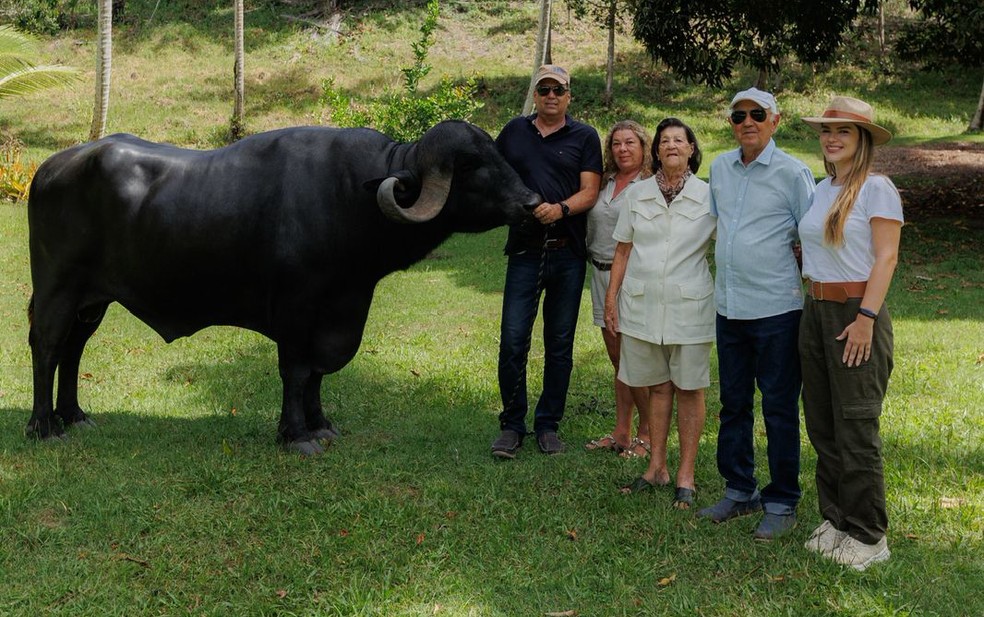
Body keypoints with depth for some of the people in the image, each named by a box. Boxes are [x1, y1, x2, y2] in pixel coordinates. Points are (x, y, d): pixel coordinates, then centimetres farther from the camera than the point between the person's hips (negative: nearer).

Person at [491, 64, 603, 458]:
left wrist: (561, 208, -22)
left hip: (568, 253, 0)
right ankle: (511, 425, 8)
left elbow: (589, 192, -5)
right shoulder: (514, 131, 10)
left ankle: (548, 425, 18)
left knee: (560, 344, 6)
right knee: (513, 341, -5)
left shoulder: (584, 137, 5)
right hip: (524, 252, 0)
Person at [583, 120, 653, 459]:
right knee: (618, 359, 12)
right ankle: (620, 433, 20)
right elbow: (592, 227, 21)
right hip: (602, 275, 7)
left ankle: (645, 436, 10)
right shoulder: (605, 183, 13)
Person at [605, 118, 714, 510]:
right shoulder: (637, 195, 6)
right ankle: (657, 468, 20)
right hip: (642, 302, 2)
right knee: (656, 386, 10)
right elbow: (623, 250, 9)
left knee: (688, 388, 3)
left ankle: (686, 476, 11)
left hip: (689, 305, -2)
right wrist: (611, 296, 6)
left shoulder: (709, 196, 0)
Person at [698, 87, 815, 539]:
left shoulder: (792, 173, -7)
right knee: (733, 403, 14)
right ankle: (739, 491, 27)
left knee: (779, 409, 2)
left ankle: (781, 504, 13)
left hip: (776, 308, -6)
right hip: (729, 306, 6)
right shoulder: (720, 167, 10)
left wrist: (813, 298, -5)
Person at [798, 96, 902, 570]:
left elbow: (886, 257, -13)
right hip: (815, 311, 8)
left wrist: (866, 317, -19)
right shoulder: (821, 189, 13)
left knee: (855, 428, -3)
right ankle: (835, 519, 24)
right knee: (822, 424, 11)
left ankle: (868, 536, 7)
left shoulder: (876, 188, -8)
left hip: (856, 312, -7)